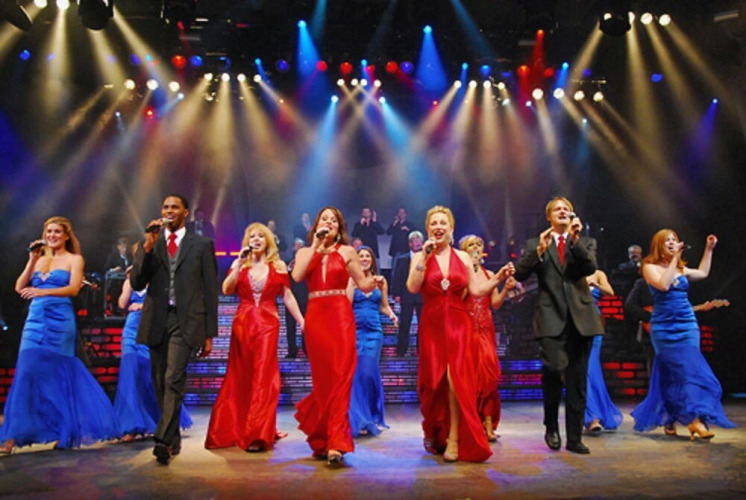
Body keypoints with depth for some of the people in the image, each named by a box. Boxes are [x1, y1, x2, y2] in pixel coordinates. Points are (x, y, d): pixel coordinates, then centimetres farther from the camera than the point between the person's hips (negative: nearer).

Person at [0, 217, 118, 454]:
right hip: (35, 321, 4)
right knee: (27, 373, -5)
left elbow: (73, 288, -9)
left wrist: (42, 291, -21)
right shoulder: (40, 259, 18)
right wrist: (32, 260, 3)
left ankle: (65, 433, 9)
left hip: (60, 320, -4)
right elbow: (20, 287, 9)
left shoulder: (74, 259, 5)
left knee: (57, 376, -2)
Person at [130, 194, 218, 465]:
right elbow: (137, 283, 2)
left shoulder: (202, 244, 5)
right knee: (160, 383, 10)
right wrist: (148, 246, -10)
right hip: (156, 320, 4)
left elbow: (210, 290, 4)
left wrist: (209, 333, 0)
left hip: (186, 320, -3)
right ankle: (174, 438, 23)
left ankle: (163, 439, -19)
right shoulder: (149, 243, 12)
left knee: (174, 379, -17)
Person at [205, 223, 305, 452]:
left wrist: (302, 322, 1)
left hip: (268, 323, -2)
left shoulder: (278, 266, 7)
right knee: (240, 378, 8)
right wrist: (239, 264, -11)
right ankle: (236, 429, 23)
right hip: (242, 323, 2)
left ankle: (258, 434, -5)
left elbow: (288, 297, 7)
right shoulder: (240, 264, 10)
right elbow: (226, 289, -4)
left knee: (263, 376, -8)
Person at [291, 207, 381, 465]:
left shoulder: (347, 252, 10)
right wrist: (315, 246, -6)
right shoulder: (305, 252, 13)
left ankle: (335, 443, -12)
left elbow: (363, 285, 8)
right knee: (322, 378, 7)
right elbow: (297, 276, -8)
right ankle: (322, 439, 25)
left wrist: (374, 281, -14)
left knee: (340, 377, -10)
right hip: (315, 317, 2)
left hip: (341, 316, -1)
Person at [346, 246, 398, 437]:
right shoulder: (351, 280, 3)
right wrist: (354, 281, -12)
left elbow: (384, 306, 15)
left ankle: (371, 416, 13)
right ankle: (359, 419, 9)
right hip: (354, 331, -1)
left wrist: (391, 315, -4)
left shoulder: (380, 281, 9)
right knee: (357, 374, -2)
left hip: (374, 332, 1)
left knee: (368, 373, -5)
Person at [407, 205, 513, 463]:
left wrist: (497, 278, -3)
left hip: (458, 324, 0)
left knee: (456, 378, -10)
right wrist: (425, 257, -15)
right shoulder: (420, 257, 4)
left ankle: (454, 440, -3)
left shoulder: (462, 257, 8)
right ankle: (432, 431, 32)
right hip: (432, 325, 0)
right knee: (433, 381, 7)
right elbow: (413, 287, -12)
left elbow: (476, 290, 8)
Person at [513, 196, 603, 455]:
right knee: (554, 367, -21)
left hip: (580, 317, 2)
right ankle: (551, 427, 3)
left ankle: (574, 438, 16)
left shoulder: (585, 243, 16)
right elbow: (520, 274, -2)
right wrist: (539, 249, -12)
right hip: (551, 317, -2)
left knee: (578, 381, 5)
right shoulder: (534, 244, 12)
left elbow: (591, 267, -4)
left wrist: (575, 239, -13)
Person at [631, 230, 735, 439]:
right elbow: (663, 285, -18)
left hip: (688, 327, 5)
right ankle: (695, 421, -14)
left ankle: (669, 420, 10)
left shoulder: (681, 269, 15)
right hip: (665, 329, -5)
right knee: (688, 370, -14)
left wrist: (709, 248, 28)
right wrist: (675, 258, -14)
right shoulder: (650, 267, -2)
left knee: (672, 374, 2)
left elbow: (703, 273, 31)